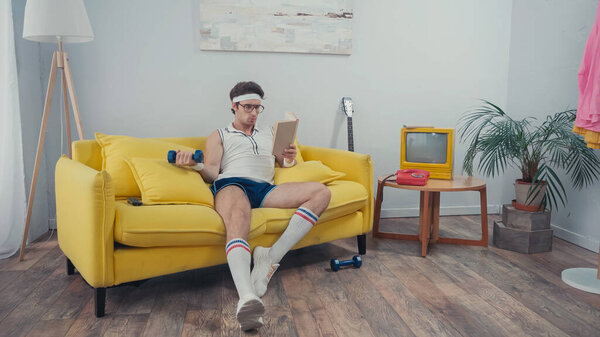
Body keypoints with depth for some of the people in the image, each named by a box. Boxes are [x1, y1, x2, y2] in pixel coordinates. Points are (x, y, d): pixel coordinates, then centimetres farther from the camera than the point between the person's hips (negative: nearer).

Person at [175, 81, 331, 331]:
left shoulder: (269, 134, 36)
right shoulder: (219, 136, 25)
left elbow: (284, 164, 29)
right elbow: (211, 173, 11)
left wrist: (290, 158, 4)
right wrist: (194, 163, -13)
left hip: (266, 189, 4)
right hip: (231, 184, -4)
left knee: (321, 192, -21)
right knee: (237, 220, -42)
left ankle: (271, 258, -32)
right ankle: (247, 299, -62)